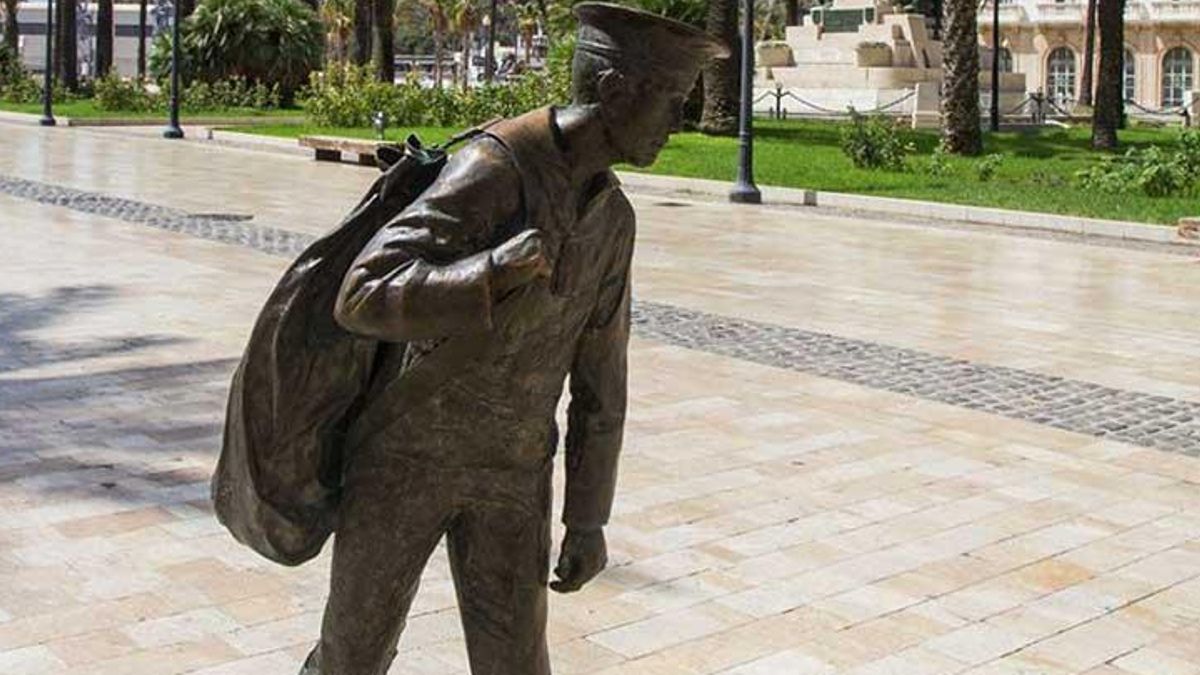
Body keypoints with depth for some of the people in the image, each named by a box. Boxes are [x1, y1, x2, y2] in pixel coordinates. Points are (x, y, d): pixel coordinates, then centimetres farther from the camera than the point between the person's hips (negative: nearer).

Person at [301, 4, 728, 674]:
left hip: (511, 470, 5)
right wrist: (498, 275, -42)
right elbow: (364, 300, -29)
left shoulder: (613, 216, 1)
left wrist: (590, 516, 7)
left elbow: (600, 374, 7)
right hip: (407, 450, -5)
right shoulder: (492, 170, -22)